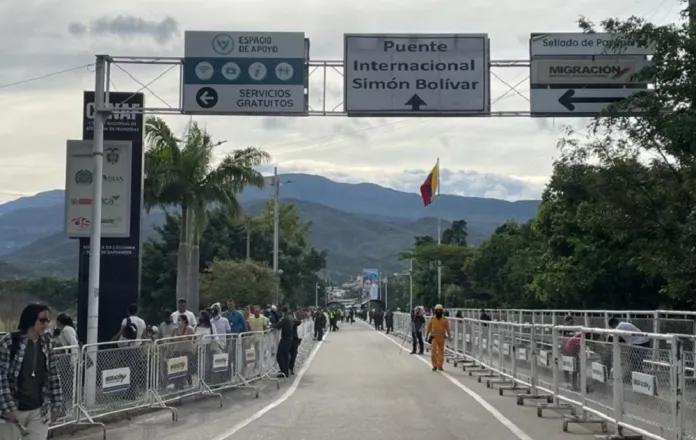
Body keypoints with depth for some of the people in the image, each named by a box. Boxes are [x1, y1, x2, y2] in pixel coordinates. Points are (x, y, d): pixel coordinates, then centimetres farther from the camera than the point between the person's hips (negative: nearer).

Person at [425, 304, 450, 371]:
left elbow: (447, 328, 5)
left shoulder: (445, 320, 3)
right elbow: (428, 328, 6)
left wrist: (449, 336, -2)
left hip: (441, 337, 1)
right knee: (433, 351, -9)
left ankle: (440, 366, 14)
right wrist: (427, 336, 3)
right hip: (433, 337, -1)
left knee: (441, 351, 5)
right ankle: (434, 365, -1)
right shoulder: (431, 319, 2)